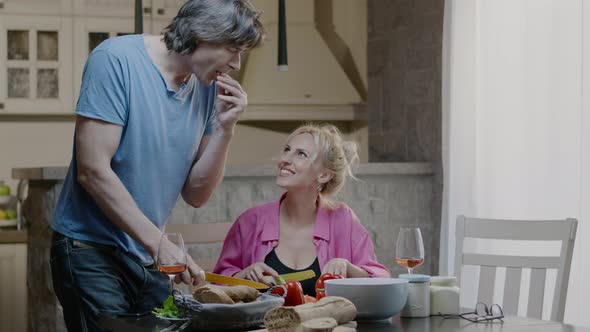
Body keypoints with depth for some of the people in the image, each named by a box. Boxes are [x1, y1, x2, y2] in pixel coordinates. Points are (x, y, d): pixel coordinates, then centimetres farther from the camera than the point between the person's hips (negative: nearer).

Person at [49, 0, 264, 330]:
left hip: (148, 258, 6)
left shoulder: (210, 88, 4)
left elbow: (196, 194, 5)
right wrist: (159, 242, -22)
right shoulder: (117, 60, -14)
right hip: (92, 251, -6)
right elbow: (93, 171, -19)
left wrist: (225, 127, -8)